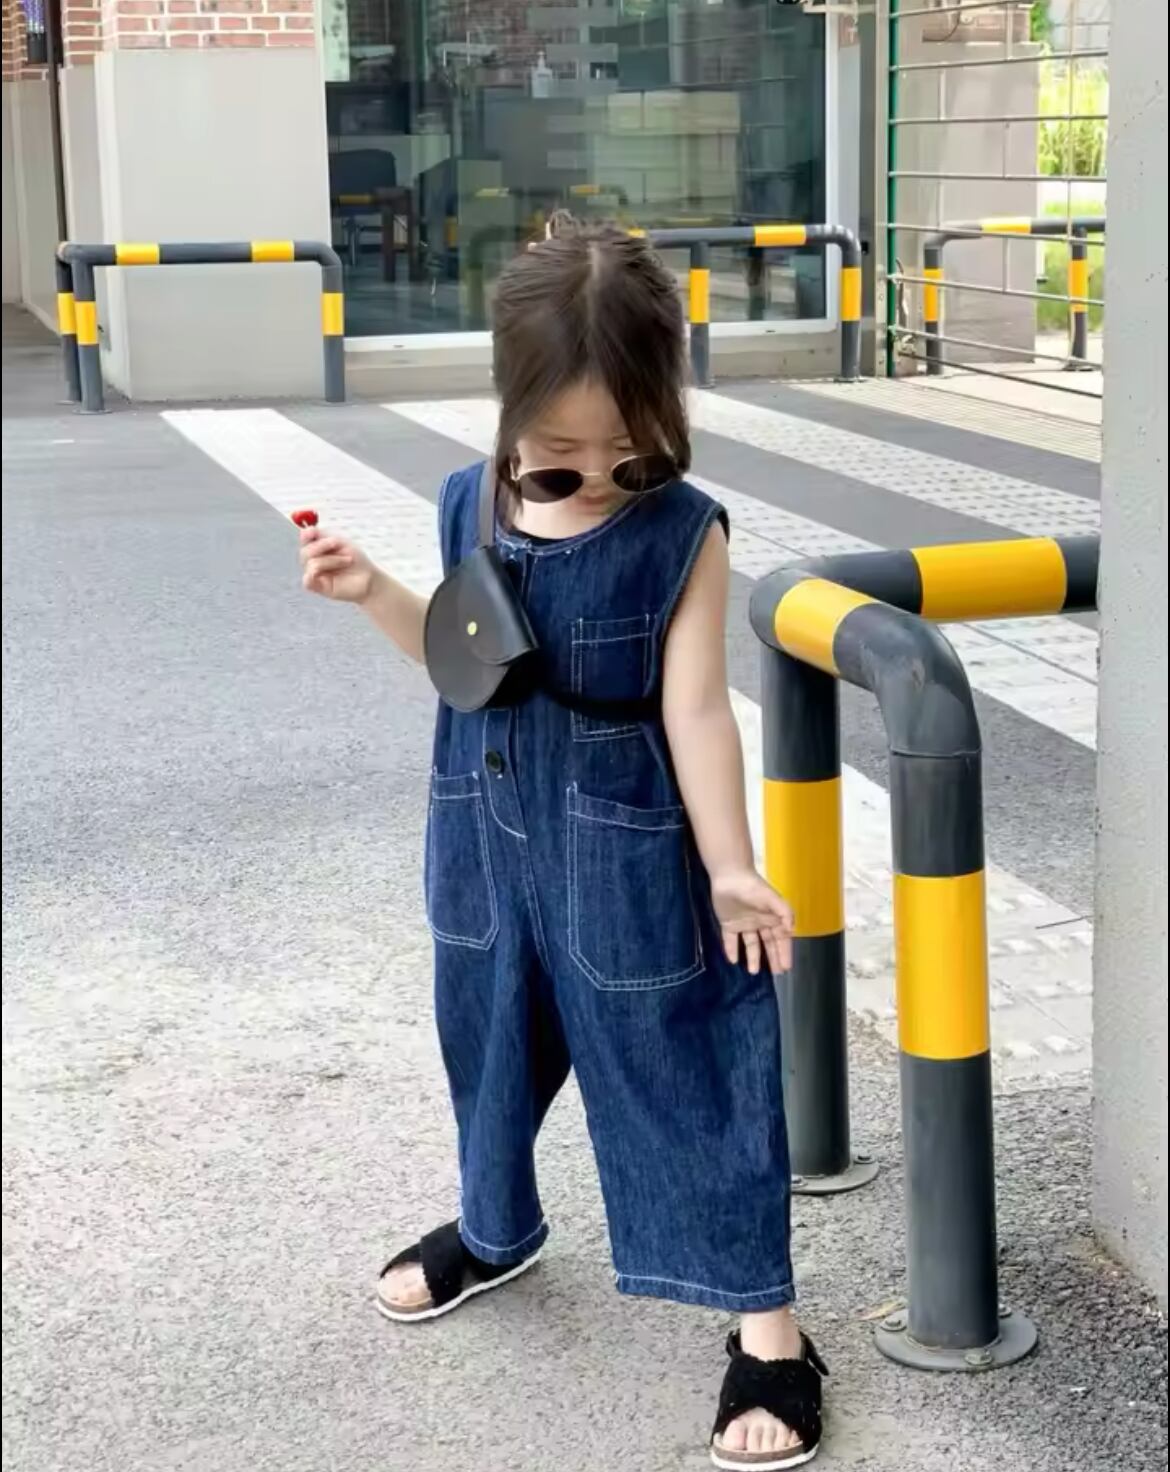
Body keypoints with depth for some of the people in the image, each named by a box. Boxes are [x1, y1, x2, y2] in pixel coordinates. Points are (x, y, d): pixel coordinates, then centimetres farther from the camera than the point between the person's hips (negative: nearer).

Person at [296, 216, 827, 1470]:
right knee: (489, 1039, 22)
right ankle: (493, 1232, 49)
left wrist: (729, 868, -14)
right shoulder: (472, 506, -3)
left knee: (684, 1071, 2)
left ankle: (766, 1325, 12)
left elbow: (695, 710, -14)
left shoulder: (681, 533, -16)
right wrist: (373, 594, -4)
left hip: (625, 858, -5)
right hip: (490, 841, 5)